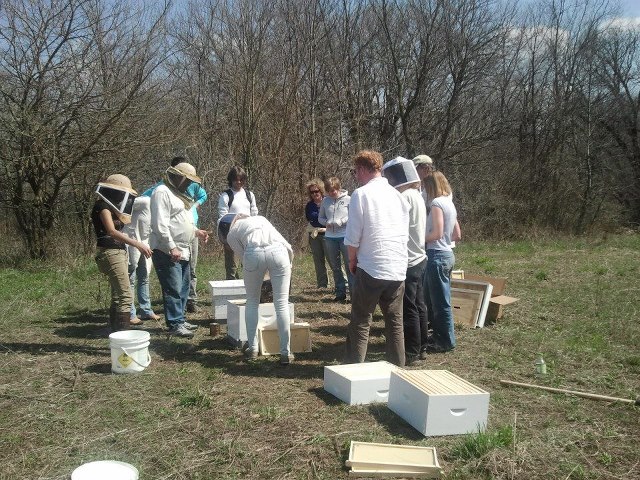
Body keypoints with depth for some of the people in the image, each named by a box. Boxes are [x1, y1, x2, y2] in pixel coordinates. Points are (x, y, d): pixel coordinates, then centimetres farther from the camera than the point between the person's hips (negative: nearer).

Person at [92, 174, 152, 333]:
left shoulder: (112, 207, 19)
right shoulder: (103, 206, -9)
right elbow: (112, 231, -22)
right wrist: (138, 244, -29)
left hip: (119, 252, 10)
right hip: (110, 253, -10)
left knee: (117, 296, 11)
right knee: (126, 296, -15)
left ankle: (115, 331, 17)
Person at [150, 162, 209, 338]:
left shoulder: (179, 193, 19)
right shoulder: (162, 192, -12)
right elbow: (160, 224, -20)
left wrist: (197, 231, 14)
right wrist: (172, 247, -23)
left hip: (183, 251, 10)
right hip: (167, 251, -10)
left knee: (183, 288, 14)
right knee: (173, 289, -8)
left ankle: (180, 319, 24)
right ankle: (175, 324, -2)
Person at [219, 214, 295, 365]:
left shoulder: (231, 235, 26)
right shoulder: (260, 218, 35)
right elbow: (288, 247, 25)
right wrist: (288, 265, 37)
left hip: (254, 254, -2)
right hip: (278, 251, 2)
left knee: (252, 302, 20)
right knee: (282, 304, 6)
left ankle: (252, 348, 23)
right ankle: (286, 353, 6)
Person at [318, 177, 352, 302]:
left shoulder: (348, 199, -4)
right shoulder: (325, 201, 7)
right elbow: (320, 217, 14)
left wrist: (341, 222, -17)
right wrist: (326, 222, -7)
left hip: (345, 236, -5)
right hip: (330, 237, 5)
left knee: (349, 265, -5)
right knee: (335, 266, 11)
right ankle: (340, 292, 21)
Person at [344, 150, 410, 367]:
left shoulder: (361, 194, -9)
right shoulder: (398, 195, 8)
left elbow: (353, 237, -11)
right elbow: (405, 233, 13)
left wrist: (352, 260, 5)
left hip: (371, 269, -5)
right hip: (398, 269, 5)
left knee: (360, 323, 5)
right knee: (394, 322, 13)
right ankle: (397, 368, 20)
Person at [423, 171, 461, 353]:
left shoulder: (437, 203, -14)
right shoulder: (450, 203, 13)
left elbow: (437, 233, -21)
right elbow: (457, 235, 16)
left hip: (437, 255, -10)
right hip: (447, 253, 10)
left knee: (440, 301, 0)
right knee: (432, 298, 18)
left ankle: (446, 341, 9)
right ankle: (439, 335, 27)